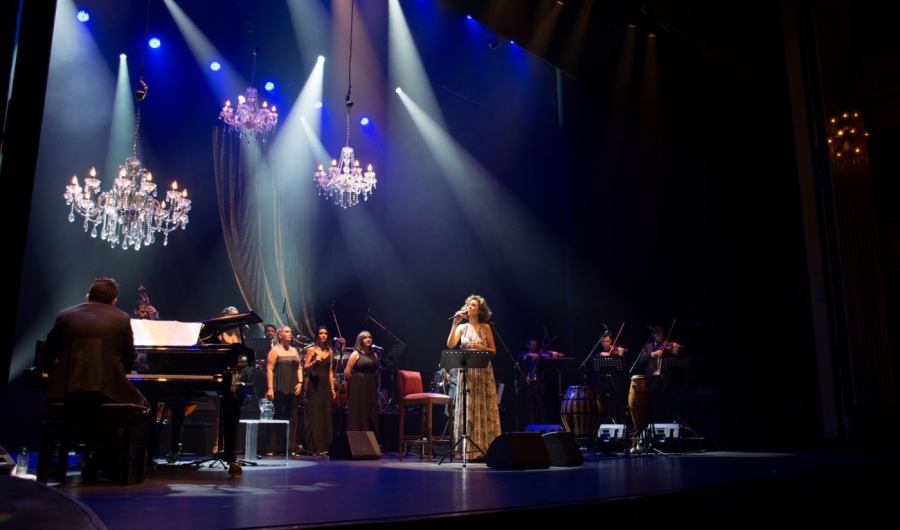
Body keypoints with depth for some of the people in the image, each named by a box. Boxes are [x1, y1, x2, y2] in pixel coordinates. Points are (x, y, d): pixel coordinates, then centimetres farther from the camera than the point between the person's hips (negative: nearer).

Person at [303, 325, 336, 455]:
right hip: (314, 385, -4)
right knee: (314, 415, -5)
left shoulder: (330, 352, 12)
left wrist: (332, 388, 8)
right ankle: (315, 447, -2)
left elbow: (330, 371, 13)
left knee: (326, 415, 3)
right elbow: (305, 368, -3)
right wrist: (314, 362, -21)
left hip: (325, 385, 4)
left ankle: (325, 446, 8)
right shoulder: (311, 350, 1)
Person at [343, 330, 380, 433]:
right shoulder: (356, 354, -5)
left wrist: (372, 382, 9)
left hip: (371, 388, 6)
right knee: (358, 415, -2)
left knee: (370, 416, 7)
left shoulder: (374, 354, 12)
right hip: (358, 388, -6)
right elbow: (347, 372, -7)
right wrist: (354, 384, 1)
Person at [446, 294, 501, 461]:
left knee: (483, 410, -1)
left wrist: (480, 347, -13)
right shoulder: (462, 327, 7)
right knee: (467, 410, 1)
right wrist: (454, 323, -10)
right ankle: (469, 449, 4)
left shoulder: (486, 327, 3)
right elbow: (450, 344, -8)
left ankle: (485, 448, 3)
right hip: (466, 372, 2)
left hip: (483, 373, -2)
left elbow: (494, 351, 3)